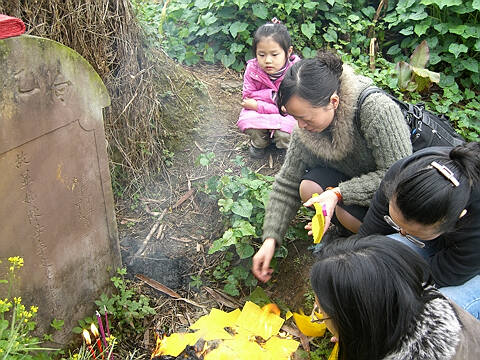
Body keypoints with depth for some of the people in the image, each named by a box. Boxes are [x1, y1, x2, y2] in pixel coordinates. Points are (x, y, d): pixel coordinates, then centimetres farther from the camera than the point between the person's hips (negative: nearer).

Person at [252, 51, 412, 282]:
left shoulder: (377, 110, -33)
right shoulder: (306, 128, -14)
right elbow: (287, 184, -7)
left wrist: (339, 193, -37)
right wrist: (270, 239, -13)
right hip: (354, 181, 5)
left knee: (347, 210, -32)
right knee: (309, 187, -22)